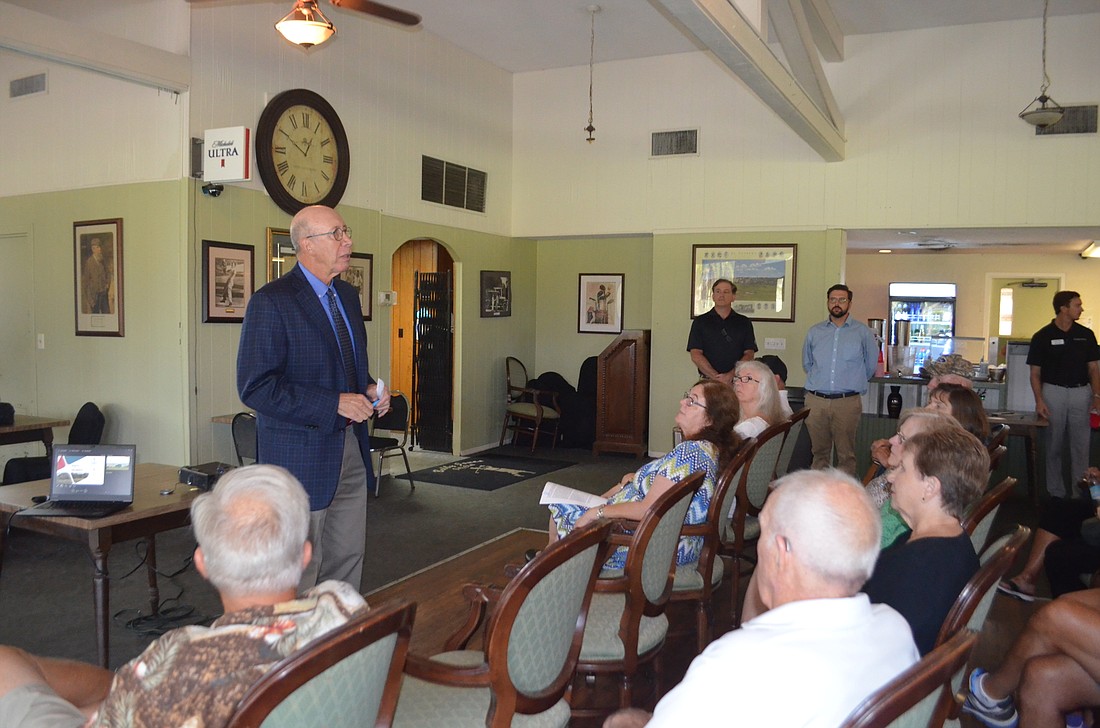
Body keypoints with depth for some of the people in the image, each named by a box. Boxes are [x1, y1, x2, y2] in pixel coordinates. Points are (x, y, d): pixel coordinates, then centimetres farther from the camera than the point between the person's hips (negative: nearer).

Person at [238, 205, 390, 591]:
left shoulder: (347, 296, 11)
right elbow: (255, 387, -19)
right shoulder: (271, 302, -14)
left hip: (351, 447, 8)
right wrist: (334, 404, -22)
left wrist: (369, 390, 2)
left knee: (348, 557, 15)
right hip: (303, 454, -7)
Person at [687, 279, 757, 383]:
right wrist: (717, 377, -10)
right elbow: (695, 355, 0)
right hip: (708, 381, -1)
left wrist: (731, 375, -11)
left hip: (737, 381, 1)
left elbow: (749, 354, 5)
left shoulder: (744, 323, 12)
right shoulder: (700, 322, 8)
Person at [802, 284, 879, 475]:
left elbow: (871, 365, 11)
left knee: (846, 454, 1)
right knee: (819, 452, 9)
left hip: (847, 401, -2)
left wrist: (853, 383, 14)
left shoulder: (863, 333, 3)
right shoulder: (814, 332, 10)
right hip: (816, 400, 2)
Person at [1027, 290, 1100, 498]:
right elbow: (1035, 372, -2)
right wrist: (1039, 400, -11)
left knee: (1081, 446, 4)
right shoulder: (1042, 336, -3)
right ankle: (1056, 492, 17)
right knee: (1055, 445, 7)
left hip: (1081, 393, 2)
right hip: (1053, 392, -2)